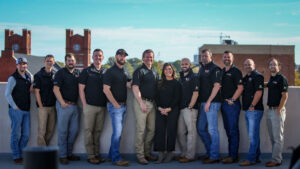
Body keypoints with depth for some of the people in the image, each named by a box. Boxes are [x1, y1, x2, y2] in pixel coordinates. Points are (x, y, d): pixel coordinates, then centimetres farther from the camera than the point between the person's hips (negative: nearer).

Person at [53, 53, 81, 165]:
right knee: (63, 131, -2)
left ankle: (69, 153, 22)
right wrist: (62, 102, -14)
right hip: (64, 105, -6)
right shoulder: (60, 73, -3)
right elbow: (56, 89, -9)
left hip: (74, 105, 6)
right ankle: (62, 156, 4)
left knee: (74, 130, 10)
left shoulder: (78, 73, 13)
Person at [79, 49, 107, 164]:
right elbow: (81, 89, -1)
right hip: (90, 106, -4)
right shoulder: (86, 71, 1)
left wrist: (107, 104, 7)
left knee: (98, 131, 10)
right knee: (89, 130, -1)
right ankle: (90, 156, 3)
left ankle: (96, 154, 18)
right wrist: (84, 104, -8)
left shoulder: (106, 72, 12)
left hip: (102, 107, 4)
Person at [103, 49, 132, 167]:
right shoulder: (110, 72, -7)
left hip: (123, 106, 7)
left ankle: (111, 155, 20)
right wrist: (116, 104, -14)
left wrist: (130, 83, -13)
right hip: (115, 106, -7)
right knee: (117, 132, -9)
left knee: (118, 132, 11)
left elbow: (129, 85, 9)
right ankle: (116, 159, -4)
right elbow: (106, 90, -13)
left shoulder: (125, 72, 17)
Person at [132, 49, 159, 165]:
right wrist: (141, 103, -19)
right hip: (142, 102, -7)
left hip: (152, 103, 7)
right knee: (141, 129, -5)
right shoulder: (139, 71, -4)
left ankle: (147, 153, 19)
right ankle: (140, 155, 0)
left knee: (152, 129, 8)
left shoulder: (155, 72, 18)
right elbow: (135, 88, -12)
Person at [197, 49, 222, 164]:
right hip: (202, 103, 9)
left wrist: (209, 102, -19)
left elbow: (217, 86, -15)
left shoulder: (215, 69, -7)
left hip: (212, 103, -9)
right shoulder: (201, 69, 18)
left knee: (212, 130, -7)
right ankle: (209, 152, 24)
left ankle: (214, 156, -1)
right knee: (201, 128, 13)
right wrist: (202, 102, 15)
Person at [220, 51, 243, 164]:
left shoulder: (236, 71, -5)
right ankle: (230, 154, 18)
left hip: (232, 104, -7)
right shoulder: (221, 72, 16)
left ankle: (233, 156, -3)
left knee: (233, 130, -5)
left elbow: (240, 88, -12)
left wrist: (232, 100, -14)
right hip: (223, 104, 7)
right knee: (228, 130, 11)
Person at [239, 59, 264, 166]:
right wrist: (245, 107, 16)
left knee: (253, 135, -8)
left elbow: (259, 92, -16)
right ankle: (256, 157, 19)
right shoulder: (245, 78, 19)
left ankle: (251, 159, -7)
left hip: (255, 110, -9)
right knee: (253, 135, 13)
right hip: (247, 110, 9)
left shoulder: (257, 76, -8)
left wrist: (252, 105, -19)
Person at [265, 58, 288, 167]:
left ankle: (276, 160, -2)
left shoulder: (281, 79, -9)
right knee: (272, 137, 12)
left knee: (278, 137, -4)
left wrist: (279, 110, -18)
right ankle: (277, 158, 20)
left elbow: (284, 96, -13)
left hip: (277, 110, -9)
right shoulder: (271, 79, 15)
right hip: (270, 110, 9)